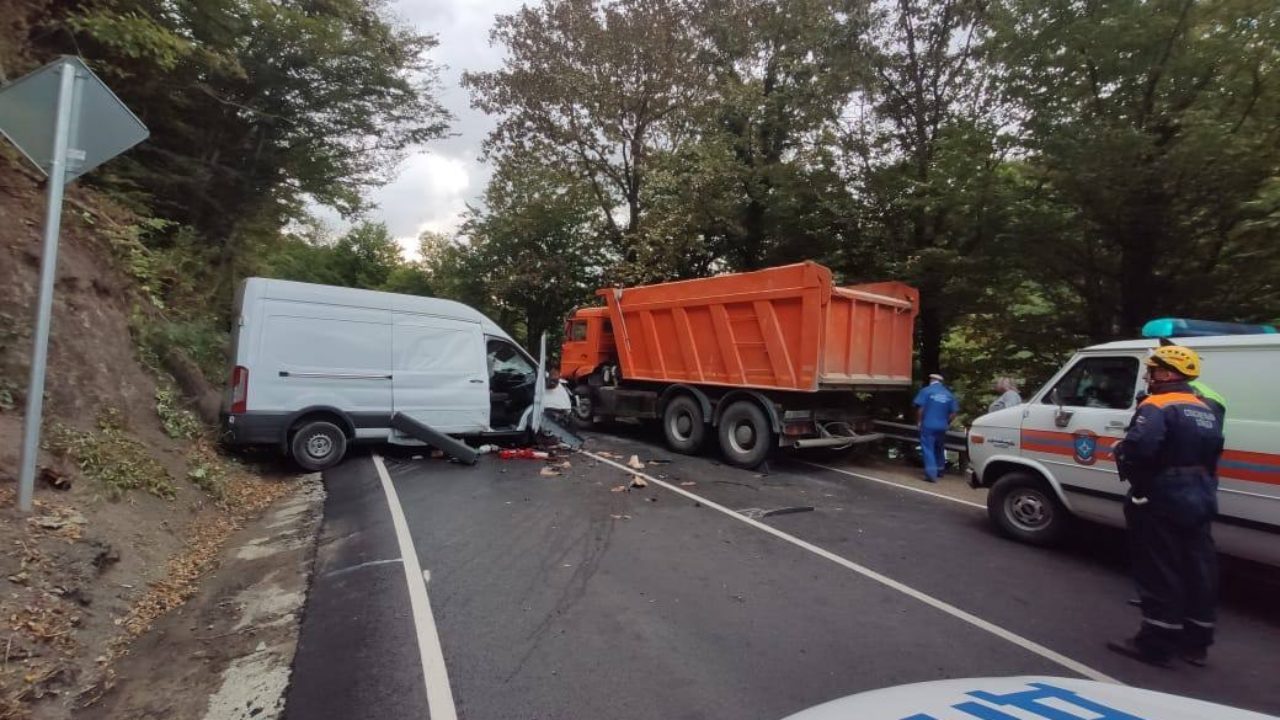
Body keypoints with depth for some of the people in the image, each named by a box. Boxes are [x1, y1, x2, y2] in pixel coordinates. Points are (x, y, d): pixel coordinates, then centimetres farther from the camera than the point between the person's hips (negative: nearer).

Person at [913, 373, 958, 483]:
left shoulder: (926, 390, -5)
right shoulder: (948, 394, 9)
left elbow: (920, 408, -11)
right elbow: (953, 413, 8)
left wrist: (918, 422, 0)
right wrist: (946, 423, 21)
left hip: (928, 426, -5)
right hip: (942, 427, 5)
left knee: (928, 449, -5)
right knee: (940, 449, 21)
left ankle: (932, 474, -14)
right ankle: (940, 470, 33)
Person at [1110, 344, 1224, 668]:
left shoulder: (1158, 406, -17)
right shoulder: (1205, 410, 14)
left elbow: (1139, 446, -33)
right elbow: (1213, 451, 21)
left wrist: (1121, 454, -14)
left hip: (1162, 498, -9)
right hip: (1199, 496, 9)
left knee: (1160, 573, -2)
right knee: (1197, 570, 14)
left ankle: (1157, 643, 6)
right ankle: (1195, 642, 25)